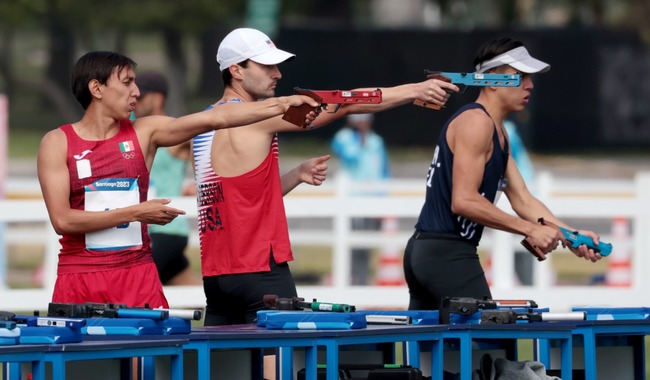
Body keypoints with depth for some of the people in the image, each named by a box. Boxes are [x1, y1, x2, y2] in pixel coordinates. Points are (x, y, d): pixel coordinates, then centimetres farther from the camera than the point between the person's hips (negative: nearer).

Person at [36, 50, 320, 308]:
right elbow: (62, 220, -9)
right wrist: (135, 213, -13)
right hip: (81, 279, -2)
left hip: (139, 276, 2)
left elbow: (216, 118, -1)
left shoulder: (144, 133, 7)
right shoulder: (57, 143, -1)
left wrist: (283, 104, -9)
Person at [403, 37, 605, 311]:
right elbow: (464, 201, -22)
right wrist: (530, 230, -20)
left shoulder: (498, 134, 19)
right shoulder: (476, 122, -13)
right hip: (447, 254, -11)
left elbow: (522, 200, 15)